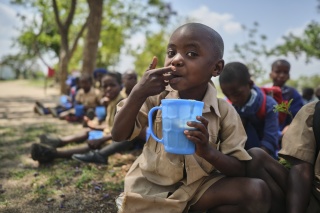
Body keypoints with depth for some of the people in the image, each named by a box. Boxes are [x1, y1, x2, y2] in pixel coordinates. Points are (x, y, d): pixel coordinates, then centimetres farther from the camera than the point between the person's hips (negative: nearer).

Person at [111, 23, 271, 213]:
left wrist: (208, 151, -29)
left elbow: (239, 170, -8)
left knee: (257, 191, -19)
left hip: (198, 186, 1)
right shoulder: (156, 98, -7)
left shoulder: (225, 111, -10)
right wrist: (138, 94, -23)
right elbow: (118, 136, -9)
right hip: (151, 185, 0)